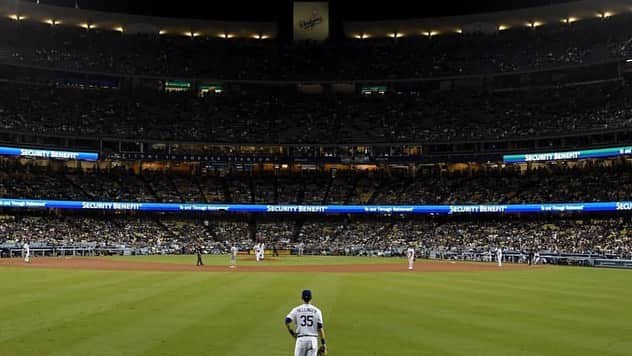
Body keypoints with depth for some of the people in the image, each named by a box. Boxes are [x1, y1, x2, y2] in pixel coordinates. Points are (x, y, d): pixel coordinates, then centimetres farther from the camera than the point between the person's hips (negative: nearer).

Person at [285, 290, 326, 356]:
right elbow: (320, 327, -1)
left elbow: (287, 321, -10)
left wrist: (291, 332, 6)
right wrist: (323, 343, 1)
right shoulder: (316, 311, 4)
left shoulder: (296, 310, 4)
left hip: (301, 339, 0)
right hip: (313, 339, 0)